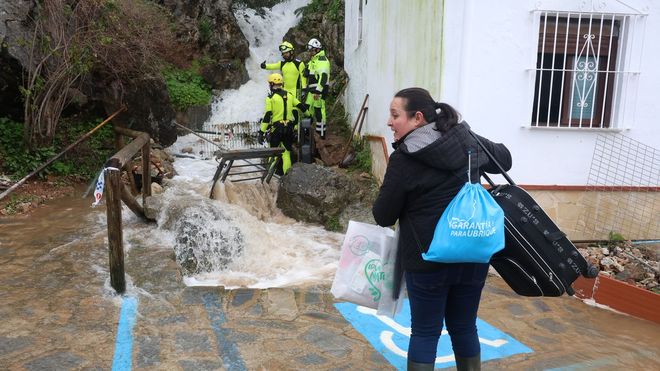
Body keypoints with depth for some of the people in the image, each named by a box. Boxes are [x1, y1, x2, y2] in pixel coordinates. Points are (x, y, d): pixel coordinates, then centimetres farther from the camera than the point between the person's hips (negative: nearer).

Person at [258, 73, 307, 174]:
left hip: (276, 128, -4)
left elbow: (267, 116, -11)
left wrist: (261, 132, -10)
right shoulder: (289, 95, 8)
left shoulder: (270, 98, -5)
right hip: (289, 128, 4)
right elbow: (301, 106, 15)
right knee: (286, 153, 11)